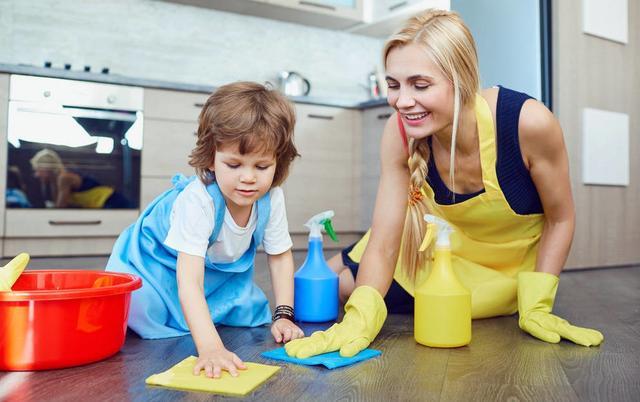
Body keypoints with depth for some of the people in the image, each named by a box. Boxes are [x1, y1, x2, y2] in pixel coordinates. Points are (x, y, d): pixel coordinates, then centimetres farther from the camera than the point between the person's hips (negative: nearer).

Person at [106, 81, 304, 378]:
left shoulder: (272, 198, -22)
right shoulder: (198, 200, -40)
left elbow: (280, 256, -6)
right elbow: (189, 281, -46)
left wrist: (283, 315, -11)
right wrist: (210, 348, -57)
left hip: (219, 271, 6)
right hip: (157, 262, -5)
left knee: (253, 313, -4)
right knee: (139, 309, -29)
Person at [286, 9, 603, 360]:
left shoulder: (528, 122, -35)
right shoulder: (400, 133, -27)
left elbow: (560, 219, -17)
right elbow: (383, 242, -23)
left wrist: (535, 307, -20)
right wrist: (360, 321, -37)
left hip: (509, 266, -2)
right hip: (443, 242, 3)